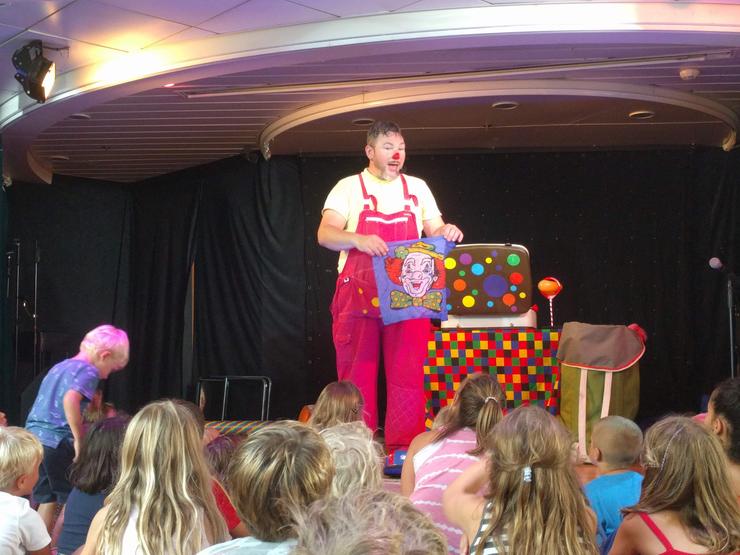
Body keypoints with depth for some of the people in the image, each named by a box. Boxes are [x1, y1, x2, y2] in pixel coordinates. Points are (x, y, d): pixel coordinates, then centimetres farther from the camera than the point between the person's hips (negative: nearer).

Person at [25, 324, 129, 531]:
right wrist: (79, 440, -20)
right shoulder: (89, 371, -6)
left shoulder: (59, 367, 21)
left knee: (46, 502, 12)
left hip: (33, 434, 8)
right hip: (58, 441, -8)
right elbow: (70, 400, -24)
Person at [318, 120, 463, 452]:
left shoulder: (417, 188, 15)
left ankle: (404, 448, 3)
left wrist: (446, 232, -9)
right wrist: (358, 240, -26)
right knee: (357, 374, 0)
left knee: (407, 374, -2)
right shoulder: (348, 187, 5)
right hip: (358, 296, -2)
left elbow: (434, 232, 15)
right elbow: (325, 234, -7)